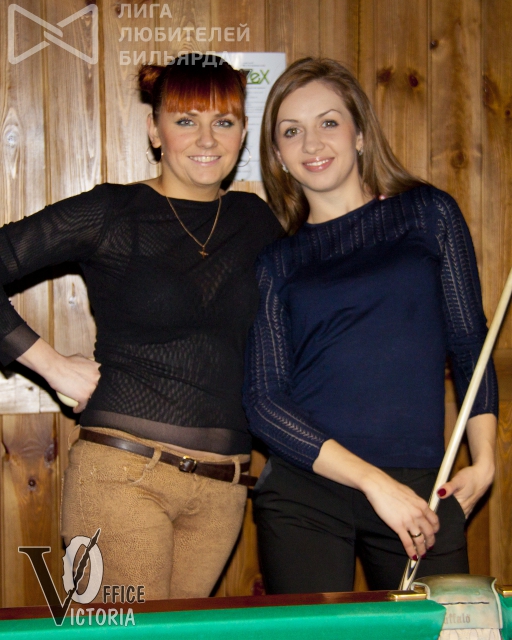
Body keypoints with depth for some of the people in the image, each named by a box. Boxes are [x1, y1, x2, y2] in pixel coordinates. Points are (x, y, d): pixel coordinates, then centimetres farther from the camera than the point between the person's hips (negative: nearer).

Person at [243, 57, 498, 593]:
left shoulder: (428, 213, 6)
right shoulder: (275, 259, 5)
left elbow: (469, 345, 9)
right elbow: (263, 402, -2)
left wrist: (483, 461, -2)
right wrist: (373, 481, -12)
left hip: (420, 490, 1)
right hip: (302, 494, 0)